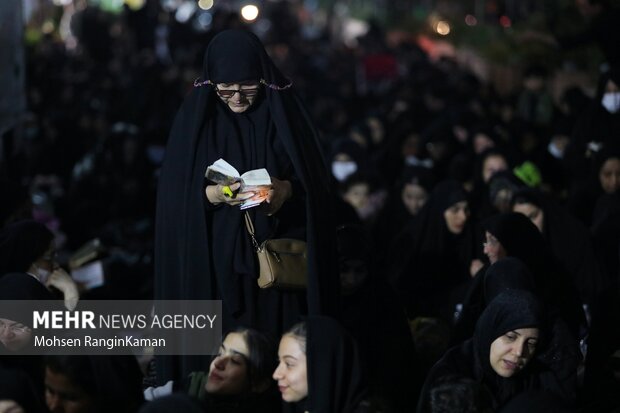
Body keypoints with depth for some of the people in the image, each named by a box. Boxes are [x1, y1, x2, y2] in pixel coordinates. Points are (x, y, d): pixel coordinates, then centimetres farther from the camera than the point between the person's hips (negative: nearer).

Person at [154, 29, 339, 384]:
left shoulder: (284, 114, 1)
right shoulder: (196, 119, 0)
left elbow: (316, 181, 1)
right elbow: (175, 194, -3)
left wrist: (289, 189, -19)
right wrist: (209, 195, -21)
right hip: (214, 264, 0)